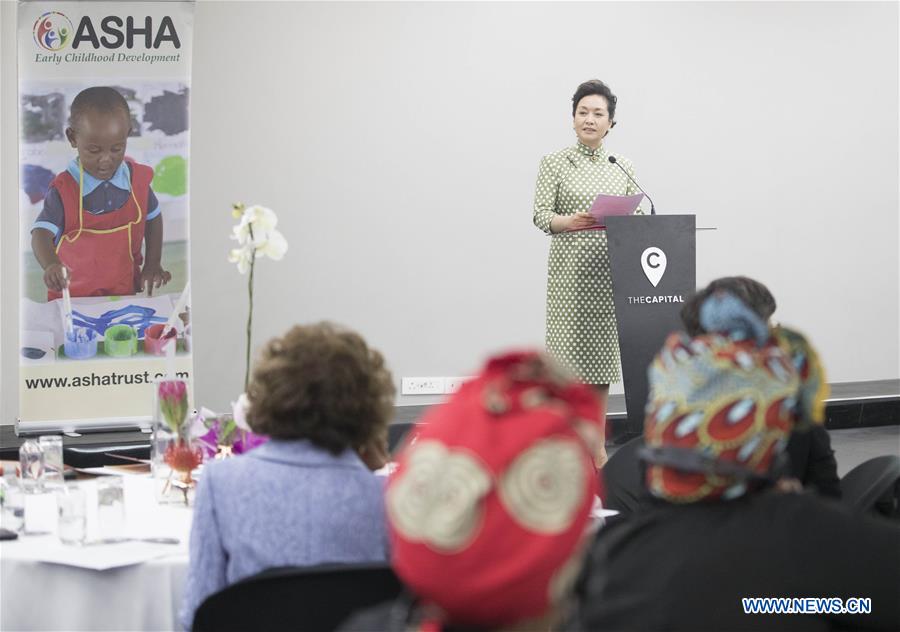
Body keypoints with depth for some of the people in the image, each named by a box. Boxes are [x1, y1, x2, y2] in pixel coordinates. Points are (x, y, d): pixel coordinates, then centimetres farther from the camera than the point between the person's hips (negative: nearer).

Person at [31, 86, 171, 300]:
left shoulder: (137, 178, 0)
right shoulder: (64, 189, -12)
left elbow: (152, 218, 16)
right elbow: (42, 233, -21)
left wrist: (152, 265, 9)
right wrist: (51, 265, -41)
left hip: (125, 291, 2)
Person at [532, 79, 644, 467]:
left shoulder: (623, 167, 12)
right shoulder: (554, 163, 2)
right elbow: (540, 216, -6)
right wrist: (571, 221, -26)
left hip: (611, 271, 3)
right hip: (569, 269, -3)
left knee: (601, 358, 6)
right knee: (569, 357, -6)